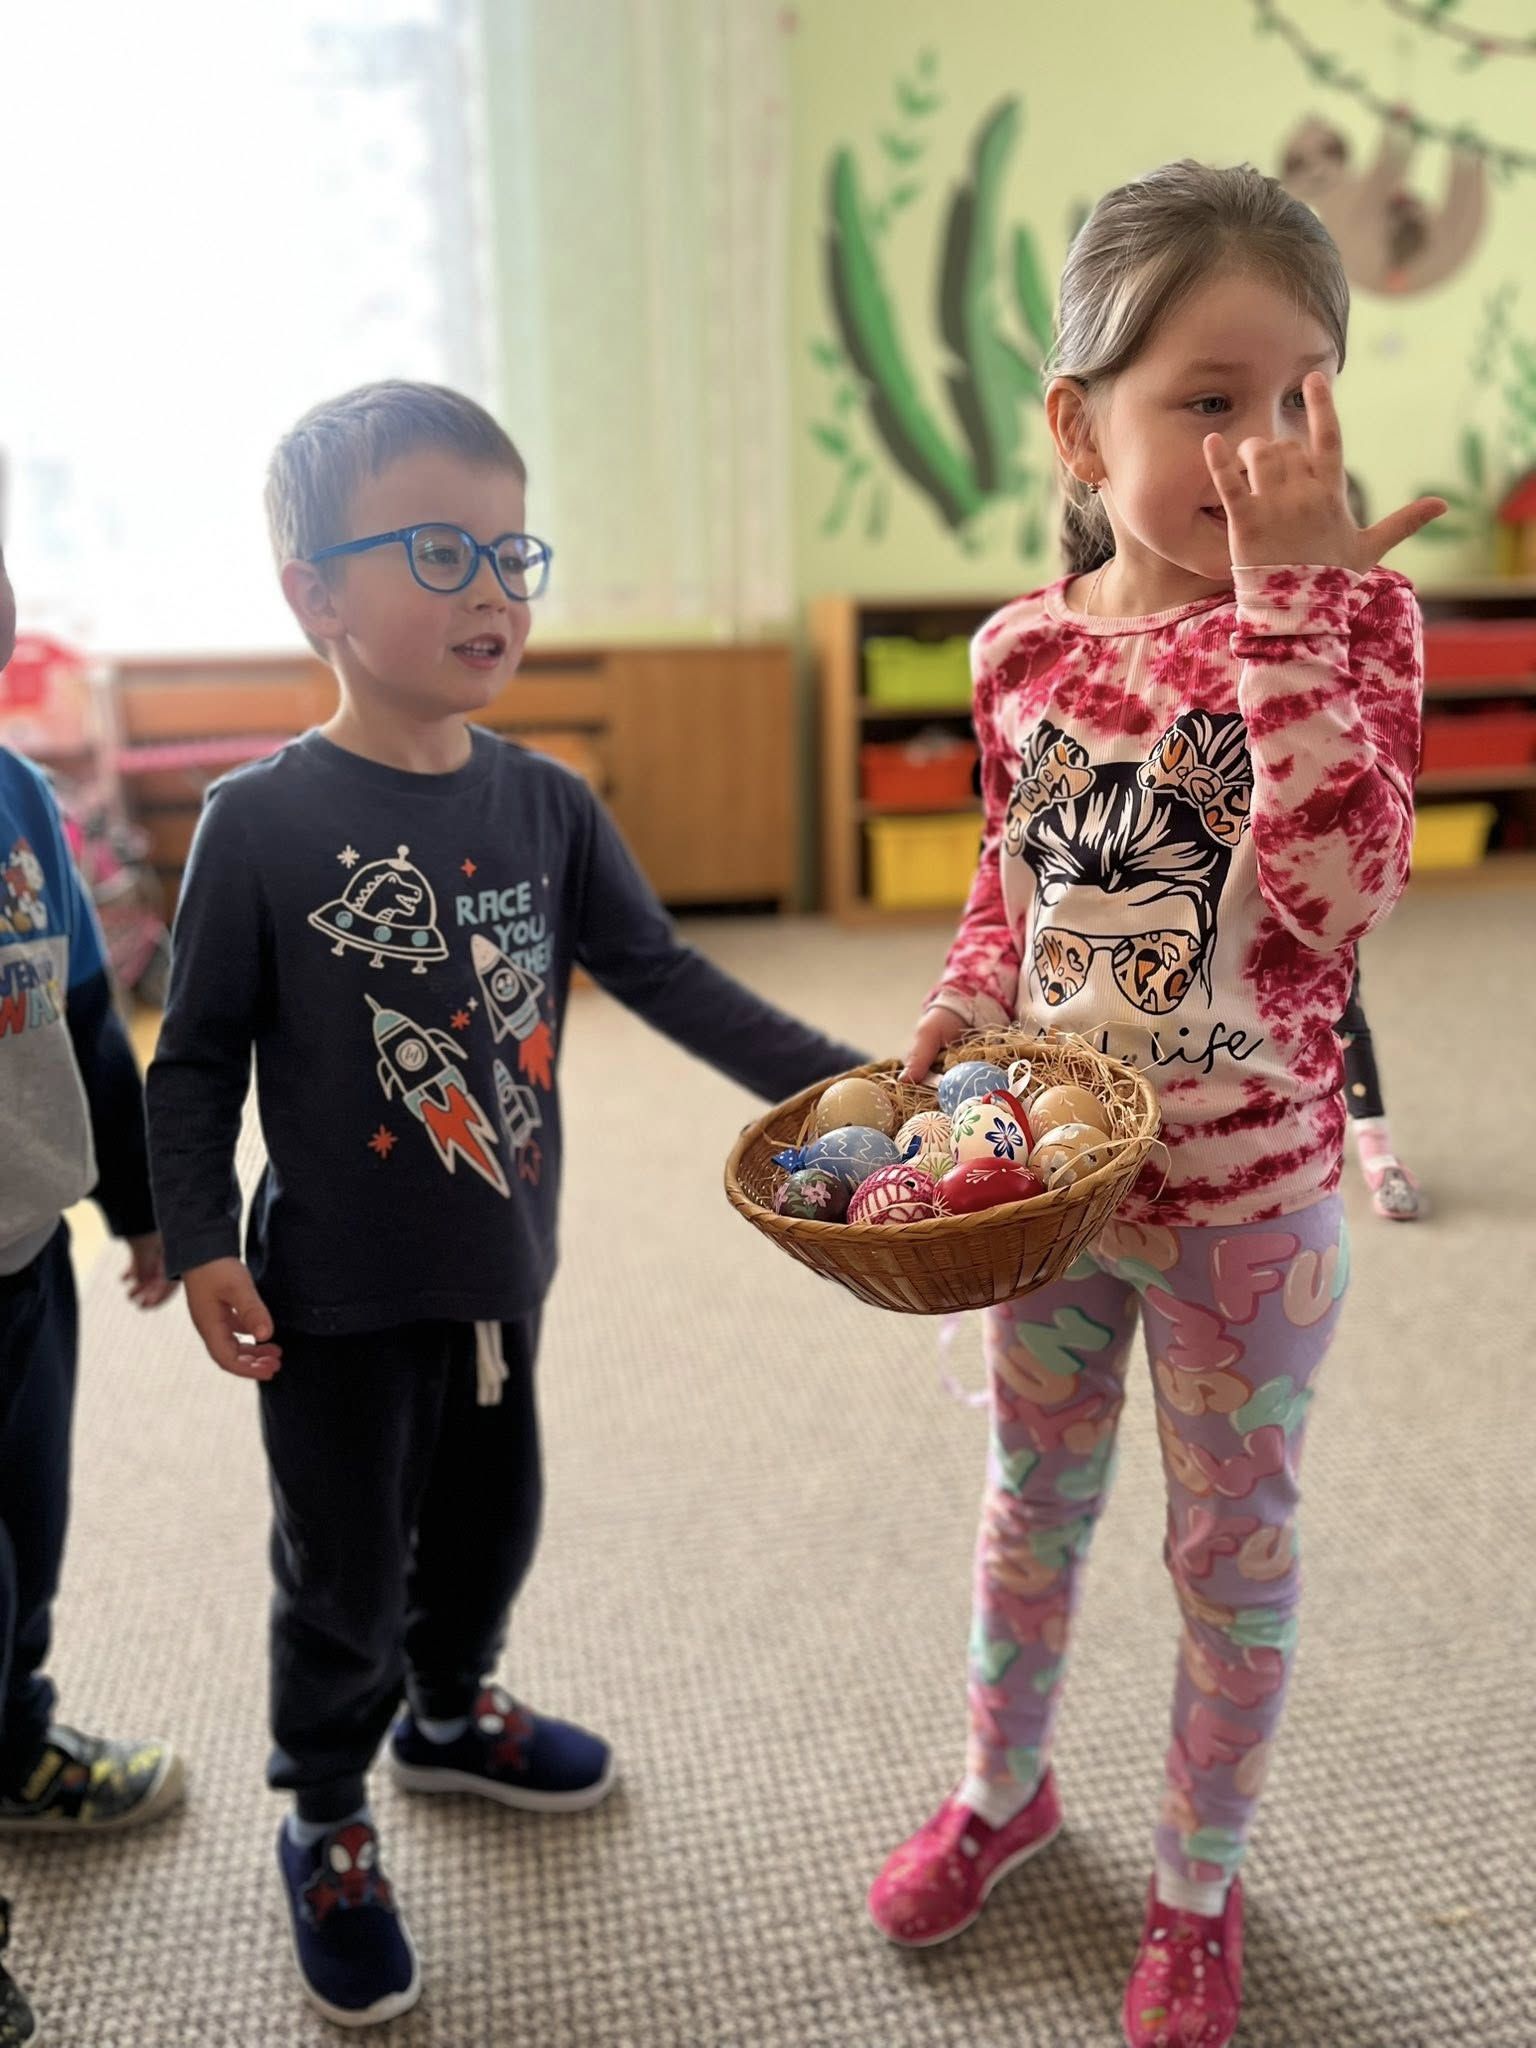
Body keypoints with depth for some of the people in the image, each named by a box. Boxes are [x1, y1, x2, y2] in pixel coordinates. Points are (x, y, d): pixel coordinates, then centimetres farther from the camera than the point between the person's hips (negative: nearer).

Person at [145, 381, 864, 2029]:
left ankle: (449, 1713, 53)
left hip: (496, 1268, 5)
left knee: (485, 1521, 24)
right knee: (343, 1570, 12)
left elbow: (665, 975, -2)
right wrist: (199, 1243, -14)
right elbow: (198, 1056, -9)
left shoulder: (547, 806, -3)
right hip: (336, 1291, -4)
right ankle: (325, 1826, 38)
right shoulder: (260, 822, -15)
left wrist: (828, 1081, -10)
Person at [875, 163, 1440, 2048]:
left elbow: (1337, 889, -29)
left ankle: (1198, 1881, 42)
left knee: (1231, 1544, 15)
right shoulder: (1022, 648, -4)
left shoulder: (1354, 616, -13)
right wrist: (965, 1006, -7)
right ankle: (1002, 1785, 50)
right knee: (1030, 1503, 22)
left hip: (1246, 1202, -3)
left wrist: (1282, 593, -30)